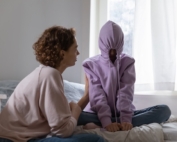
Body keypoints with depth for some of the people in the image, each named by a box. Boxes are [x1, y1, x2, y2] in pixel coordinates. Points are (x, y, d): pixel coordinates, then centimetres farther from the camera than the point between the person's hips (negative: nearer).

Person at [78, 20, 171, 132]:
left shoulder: (128, 62, 5)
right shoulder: (91, 64, 0)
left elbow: (126, 93, -9)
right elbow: (97, 95, -13)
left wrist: (126, 119, -26)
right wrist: (106, 121, -29)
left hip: (122, 114, 3)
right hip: (99, 114, -3)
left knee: (164, 110, -21)